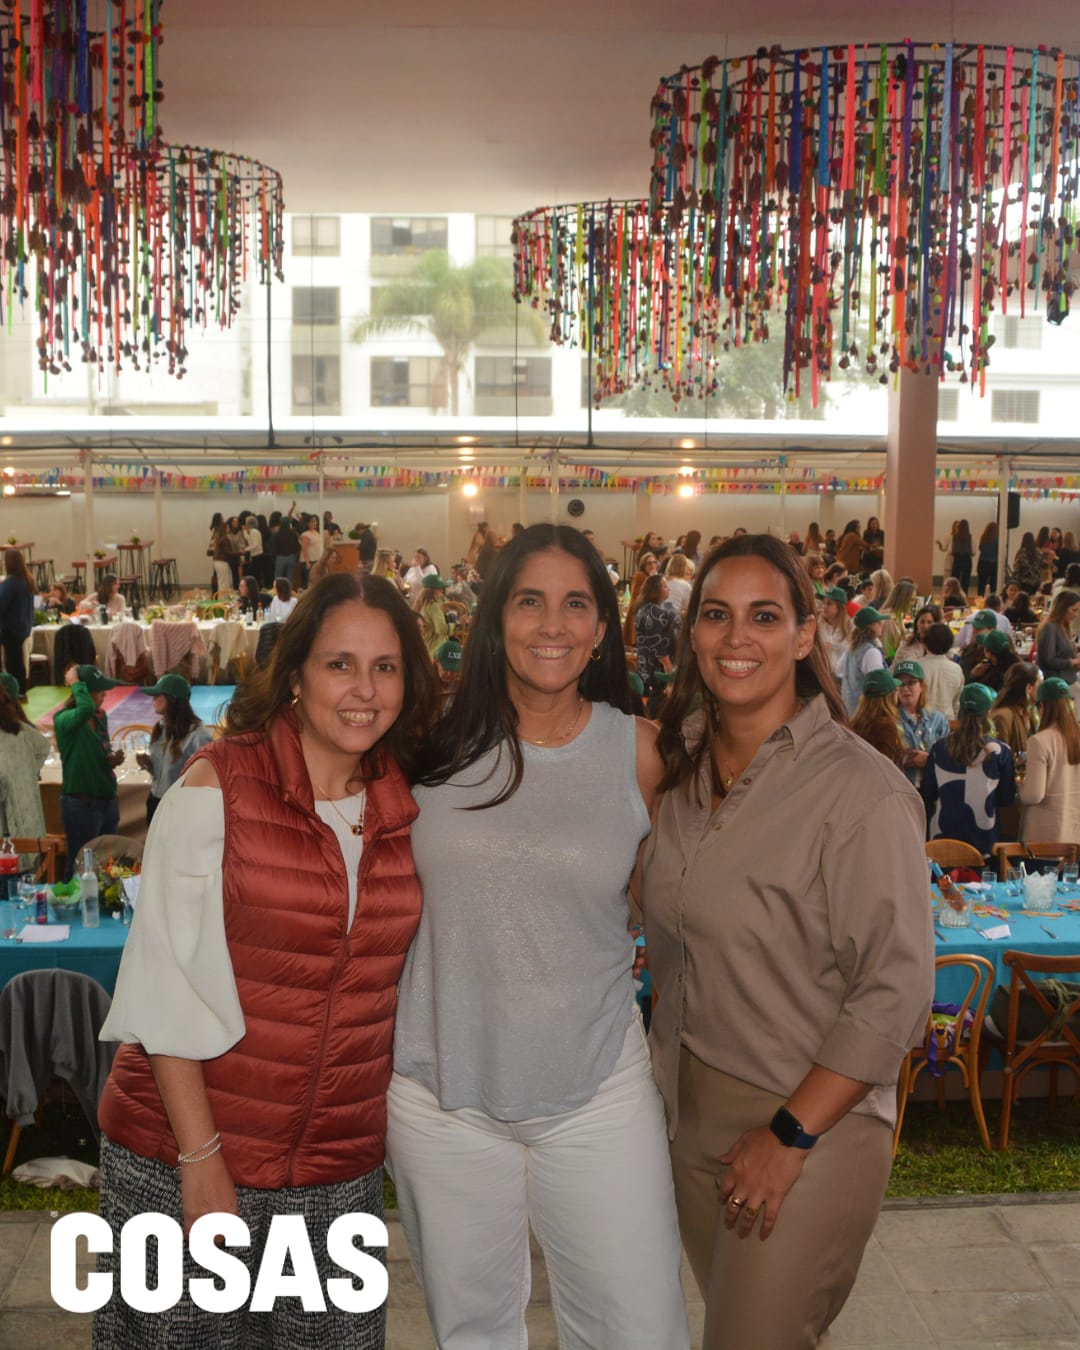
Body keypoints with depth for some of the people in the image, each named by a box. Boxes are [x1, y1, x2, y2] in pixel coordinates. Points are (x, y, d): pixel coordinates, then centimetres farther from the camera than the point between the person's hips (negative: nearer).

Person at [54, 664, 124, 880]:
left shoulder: (100, 716, 7)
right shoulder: (64, 720, -15)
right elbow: (85, 708, -39)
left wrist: (113, 759, 0)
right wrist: (75, 683, -22)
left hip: (108, 800, 7)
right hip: (81, 804, -7)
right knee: (81, 866, 2)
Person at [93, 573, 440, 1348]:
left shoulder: (411, 807, 1)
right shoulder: (218, 786, -10)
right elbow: (165, 982, -11)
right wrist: (201, 1157, -13)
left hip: (341, 1168, 3)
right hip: (186, 1155, -3)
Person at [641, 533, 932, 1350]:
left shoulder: (863, 792, -20)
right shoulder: (684, 767, 1)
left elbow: (896, 991, -19)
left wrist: (790, 1136, -17)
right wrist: (665, 1068, 6)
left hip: (810, 1126, -6)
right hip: (691, 1102, 6)